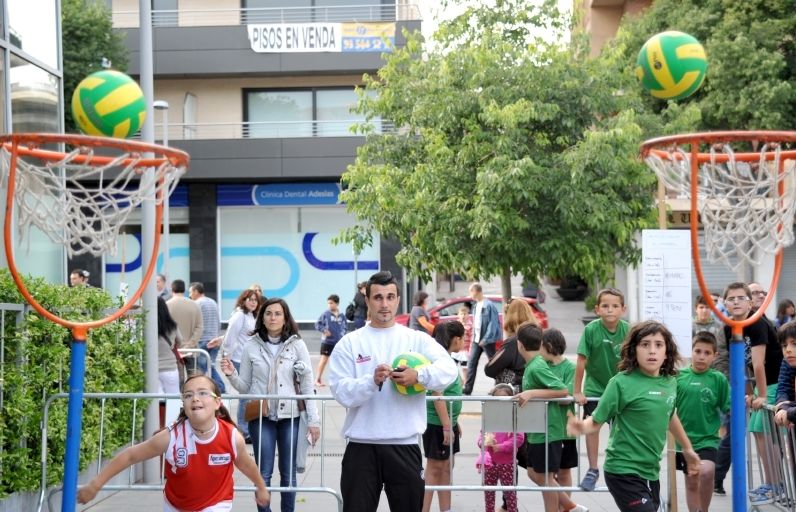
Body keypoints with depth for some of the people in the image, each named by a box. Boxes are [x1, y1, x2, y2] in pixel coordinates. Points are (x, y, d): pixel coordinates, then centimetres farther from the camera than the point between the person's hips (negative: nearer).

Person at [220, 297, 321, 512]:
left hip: (289, 415, 0)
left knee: (288, 472, 7)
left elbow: (307, 384, 1)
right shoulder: (251, 346, 3)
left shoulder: (297, 345, 0)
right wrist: (231, 375, -13)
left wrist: (313, 419, -3)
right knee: (263, 473, 0)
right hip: (261, 416, 0)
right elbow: (245, 387, 7)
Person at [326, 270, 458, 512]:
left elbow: (448, 369, -10)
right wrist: (372, 381, -23)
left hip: (404, 446, 1)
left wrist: (419, 375, -27)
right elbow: (342, 391, -7)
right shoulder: (350, 343, 3)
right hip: (361, 447, -1)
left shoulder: (417, 340, 5)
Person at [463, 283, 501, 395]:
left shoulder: (489, 305, -14)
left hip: (487, 340, -8)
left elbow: (493, 323, -16)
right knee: (471, 363, 3)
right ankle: (467, 388, 5)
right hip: (476, 339, 8)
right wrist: (473, 338, 12)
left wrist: (485, 339, -19)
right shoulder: (475, 306, 12)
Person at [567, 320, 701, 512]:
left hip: (651, 472, 7)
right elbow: (597, 421, -12)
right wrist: (581, 427, -35)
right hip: (624, 472, -7)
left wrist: (687, 448, 35)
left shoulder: (670, 383, 3)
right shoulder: (622, 383, -15)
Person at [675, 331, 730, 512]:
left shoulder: (719, 379, -5)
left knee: (706, 472, -26)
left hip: (708, 439, -2)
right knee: (691, 482, 13)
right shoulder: (679, 376, -2)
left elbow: (728, 408, -2)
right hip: (685, 438, 2)